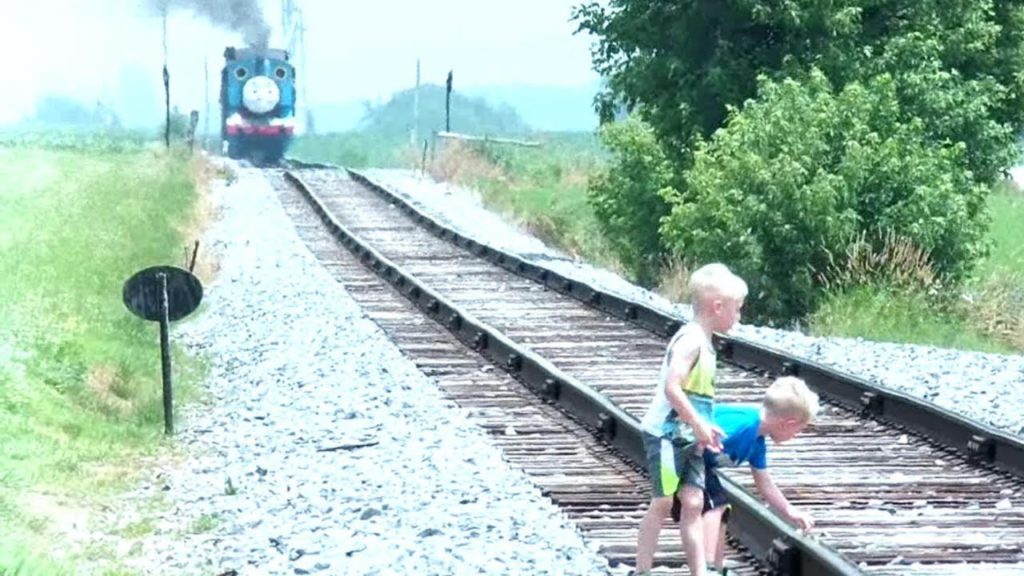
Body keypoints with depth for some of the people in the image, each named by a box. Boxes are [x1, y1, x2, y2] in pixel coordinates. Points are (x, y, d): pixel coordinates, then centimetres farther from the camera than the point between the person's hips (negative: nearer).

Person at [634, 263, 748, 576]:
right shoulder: (691, 340, -18)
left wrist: (702, 428, 11)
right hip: (667, 434, -9)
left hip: (688, 438, 9)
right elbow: (672, 388, -26)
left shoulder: (702, 341, 12)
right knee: (663, 503, -2)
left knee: (693, 502, 5)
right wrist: (699, 425, -21)